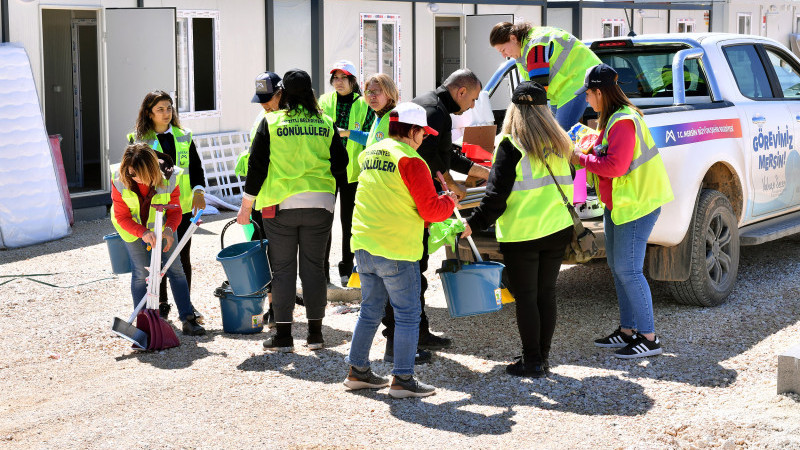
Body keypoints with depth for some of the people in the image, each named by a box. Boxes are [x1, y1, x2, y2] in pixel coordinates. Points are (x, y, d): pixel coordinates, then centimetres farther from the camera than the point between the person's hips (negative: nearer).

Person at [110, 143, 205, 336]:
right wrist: (143, 232, -35)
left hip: (161, 226, 1)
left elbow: (175, 210, -13)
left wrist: (169, 229, -34)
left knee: (175, 269, -3)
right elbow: (121, 217, -19)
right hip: (132, 227, -1)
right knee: (141, 273, -9)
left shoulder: (168, 179, -25)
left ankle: (188, 319, 3)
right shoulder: (119, 181, -26)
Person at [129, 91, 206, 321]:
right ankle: (162, 305, 19)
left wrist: (198, 190, -9)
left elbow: (196, 167, 9)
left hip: (182, 207, 2)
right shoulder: (138, 140, 0)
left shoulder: (184, 137, 9)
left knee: (183, 258, 7)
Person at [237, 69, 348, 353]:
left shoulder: (270, 122, -3)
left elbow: (256, 167, -3)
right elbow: (340, 165, 3)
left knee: (282, 268, 5)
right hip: (319, 204, 2)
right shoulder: (326, 124, 2)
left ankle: (283, 335, 5)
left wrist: (246, 206, 4)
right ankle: (315, 333, 13)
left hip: (280, 204, -2)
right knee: (314, 266, 9)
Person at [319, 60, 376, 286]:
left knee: (349, 221, 8)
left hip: (352, 172, 0)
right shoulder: (324, 103, 4)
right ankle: (321, 271, 9)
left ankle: (347, 269, 20)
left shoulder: (363, 106, 1)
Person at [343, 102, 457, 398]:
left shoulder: (368, 154, 12)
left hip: (363, 247, 8)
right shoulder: (409, 160, -13)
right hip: (396, 251, -8)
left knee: (370, 310, 18)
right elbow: (430, 210, -16)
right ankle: (402, 379, 3)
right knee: (407, 315, 2)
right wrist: (450, 201, 5)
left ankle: (357, 371, 23)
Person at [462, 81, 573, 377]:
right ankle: (543, 358, 19)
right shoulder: (559, 142, 7)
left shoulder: (511, 145, -11)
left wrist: (475, 223, -6)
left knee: (525, 297, 2)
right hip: (558, 230, 6)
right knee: (546, 293, 13)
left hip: (521, 233, -6)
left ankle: (532, 362, 6)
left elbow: (497, 193, -14)